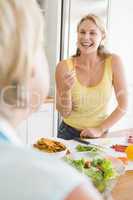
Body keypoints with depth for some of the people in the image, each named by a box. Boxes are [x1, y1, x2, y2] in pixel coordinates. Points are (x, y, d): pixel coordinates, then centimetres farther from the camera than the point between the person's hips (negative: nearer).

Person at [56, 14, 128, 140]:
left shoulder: (113, 62, -11)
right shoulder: (64, 66, -12)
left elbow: (123, 105, -7)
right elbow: (64, 113, -8)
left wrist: (100, 129, -12)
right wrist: (66, 90, -24)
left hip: (99, 135, 0)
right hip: (69, 133, 1)